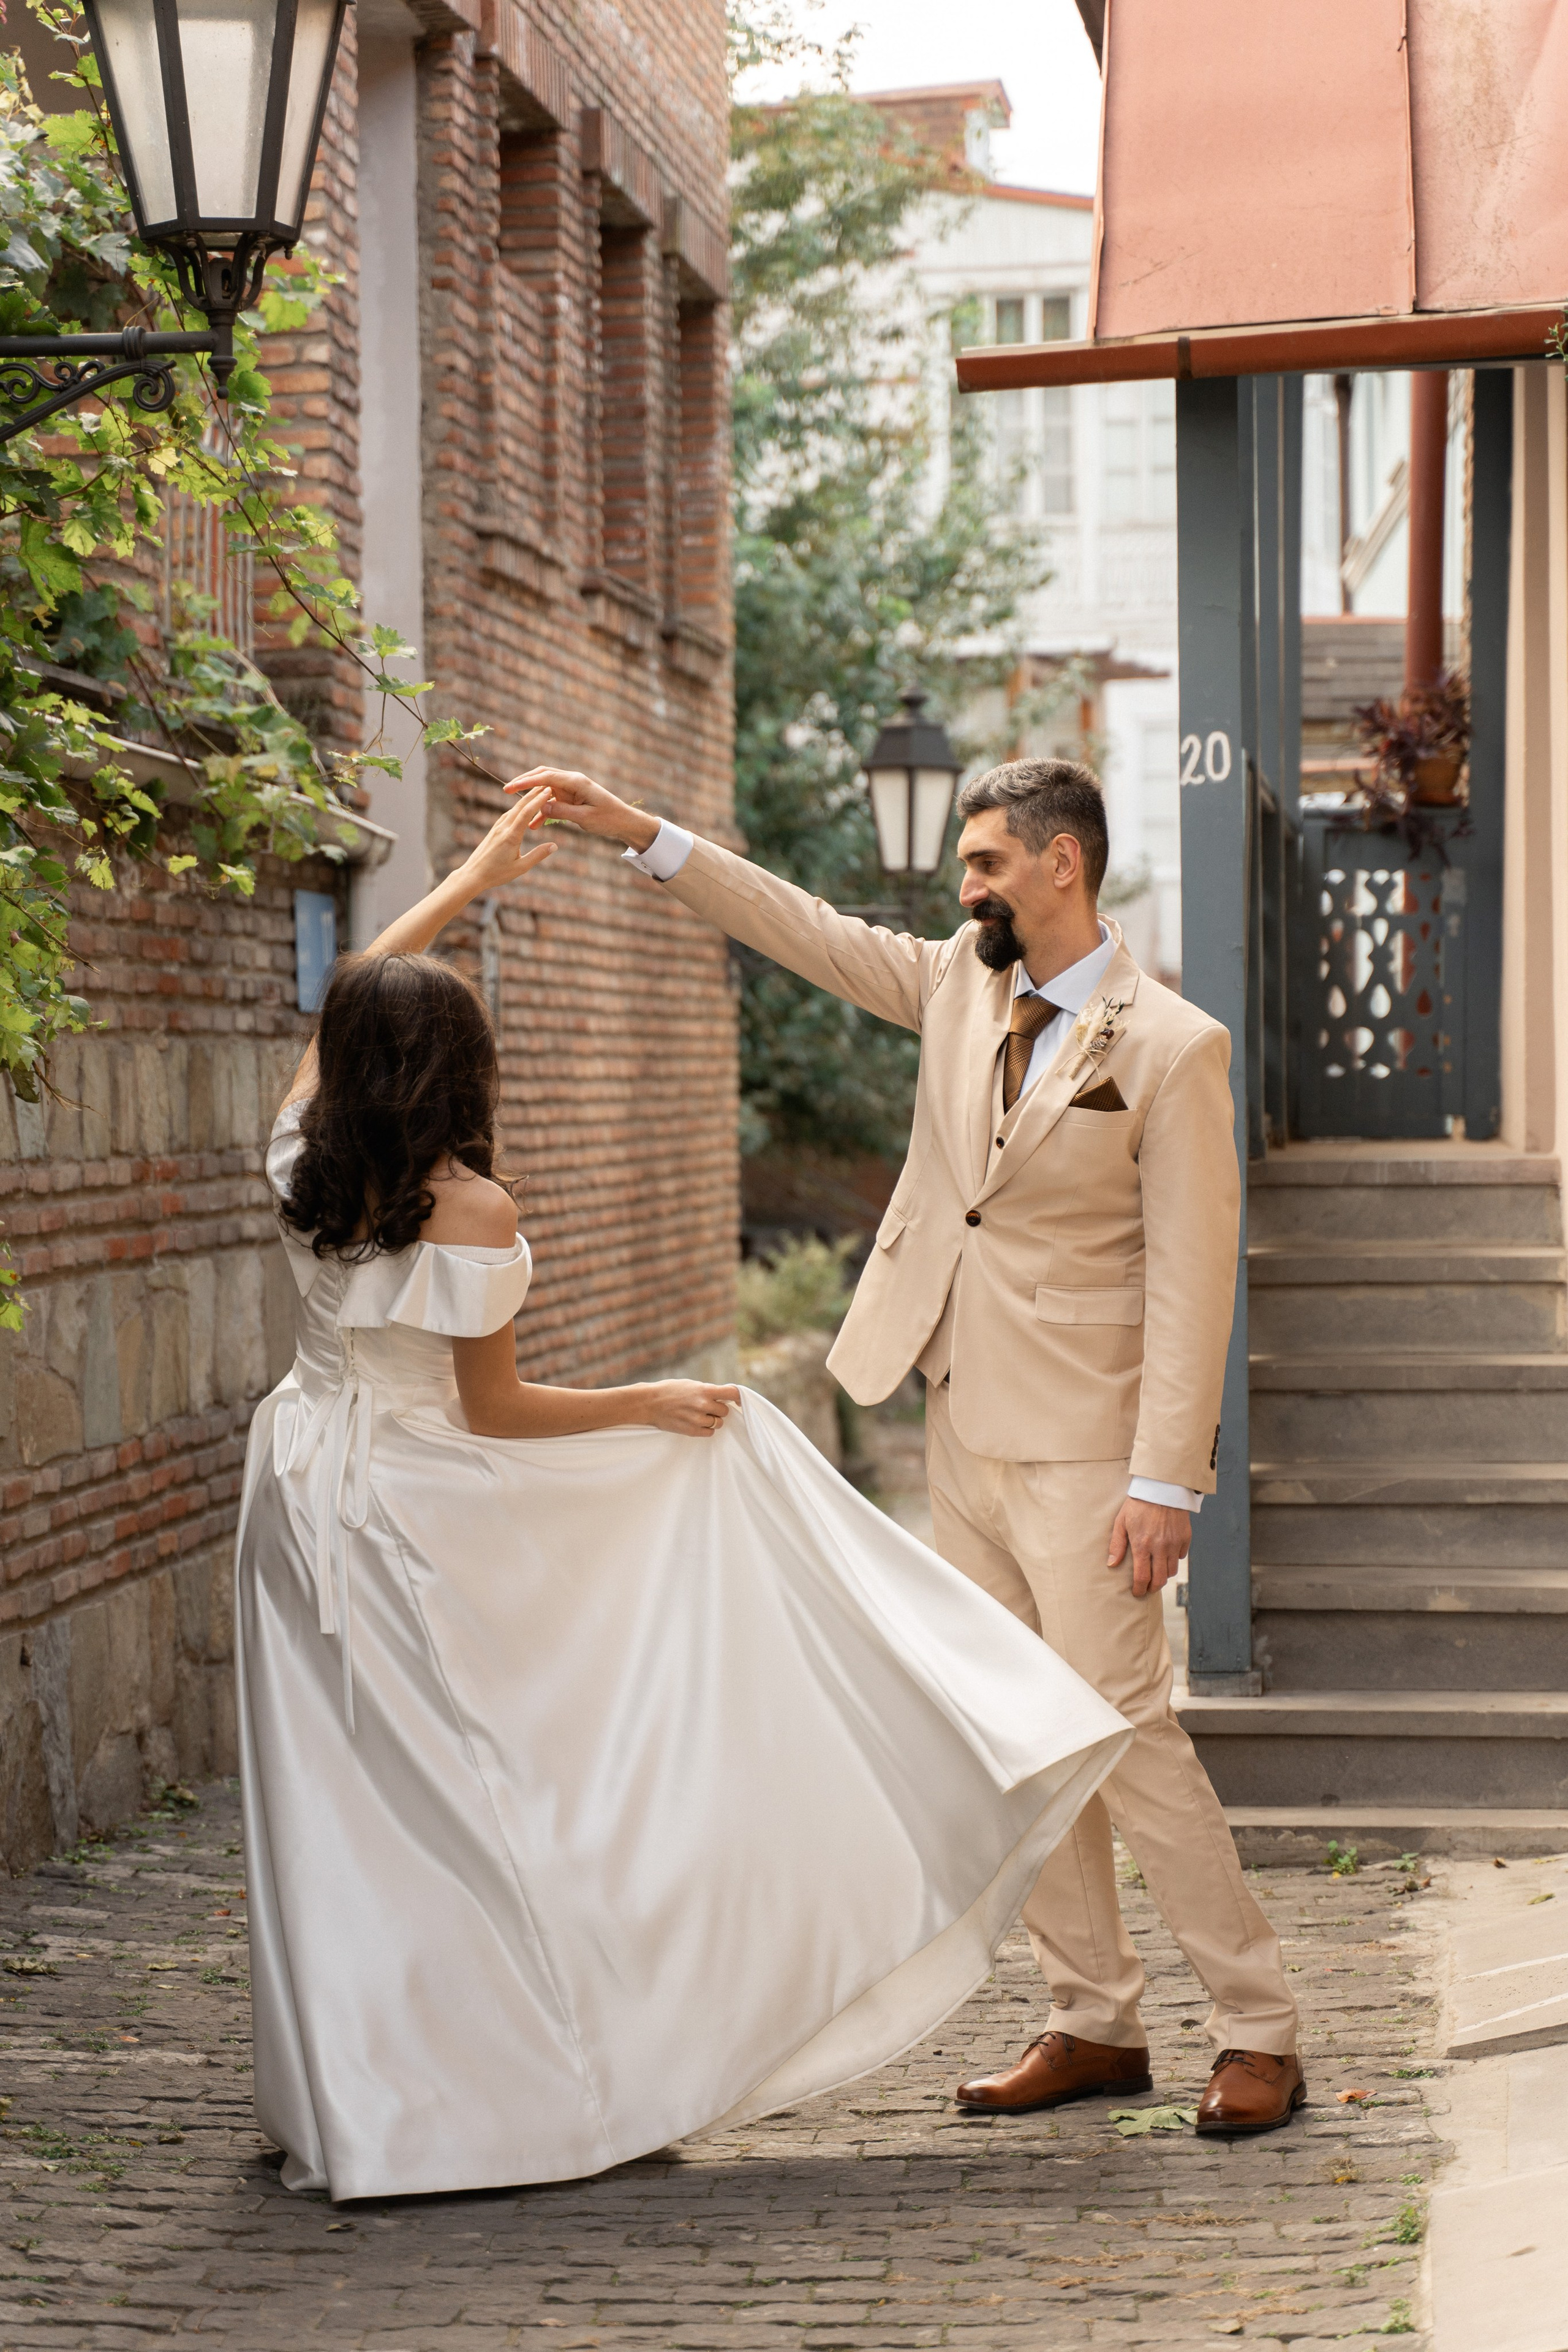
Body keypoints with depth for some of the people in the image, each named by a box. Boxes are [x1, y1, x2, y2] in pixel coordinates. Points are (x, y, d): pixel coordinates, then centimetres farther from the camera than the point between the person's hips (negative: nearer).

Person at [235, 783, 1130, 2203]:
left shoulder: (304, 1160, -2)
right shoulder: (468, 1213, -19)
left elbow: (351, 1000, 16)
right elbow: (492, 1409, -14)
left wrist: (472, 881, 22)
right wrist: (651, 1407, -3)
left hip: (308, 1491, 6)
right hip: (419, 1511, -6)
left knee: (349, 1812, 11)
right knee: (463, 1801, 3)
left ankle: (356, 2100, 17)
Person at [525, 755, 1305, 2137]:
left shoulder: (1170, 1048, -12)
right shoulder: (960, 987, 7)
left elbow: (1192, 1279, -15)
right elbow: (809, 934, 11)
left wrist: (1165, 1481, -19)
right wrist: (635, 833, 3)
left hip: (1080, 1445, -7)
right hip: (966, 1430, 7)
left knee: (1122, 1726, -9)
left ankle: (1260, 2034, 1)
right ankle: (1095, 2024, 18)